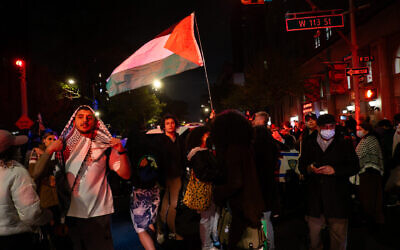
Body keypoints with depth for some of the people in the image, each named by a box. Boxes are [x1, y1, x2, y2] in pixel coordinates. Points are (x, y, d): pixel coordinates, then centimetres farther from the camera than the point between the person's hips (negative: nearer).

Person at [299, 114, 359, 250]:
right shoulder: (309, 145, 10)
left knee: (339, 233, 6)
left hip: (337, 197, -2)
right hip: (314, 198, 2)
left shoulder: (344, 144, 4)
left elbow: (355, 167, -1)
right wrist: (309, 168, -11)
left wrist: (335, 170, -16)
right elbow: (301, 165, 12)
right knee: (314, 229, 14)